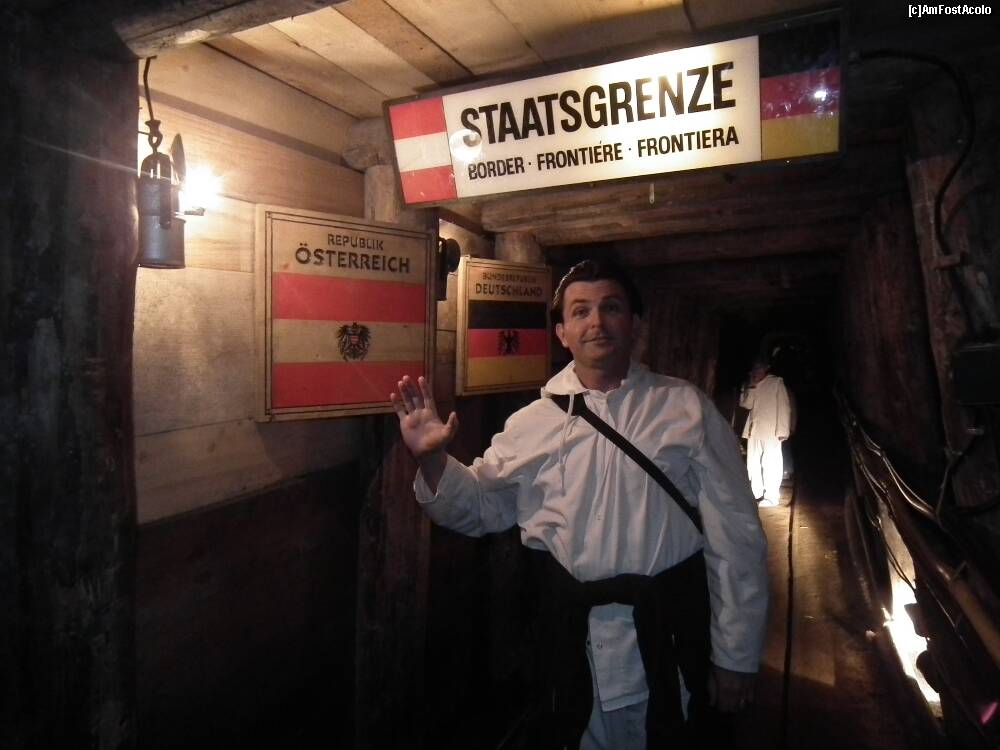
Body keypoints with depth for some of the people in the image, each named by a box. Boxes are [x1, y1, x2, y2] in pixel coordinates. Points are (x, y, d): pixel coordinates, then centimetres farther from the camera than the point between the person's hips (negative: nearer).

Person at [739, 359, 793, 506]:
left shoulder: (777, 382, 1)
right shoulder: (752, 387, 16)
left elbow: (784, 407, -4)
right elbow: (747, 404, 8)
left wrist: (782, 431, -11)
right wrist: (751, 387, -4)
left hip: (771, 431, -5)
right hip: (754, 430, 6)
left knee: (770, 464, -5)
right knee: (753, 463, 6)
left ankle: (770, 497, -3)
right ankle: (756, 494, 13)